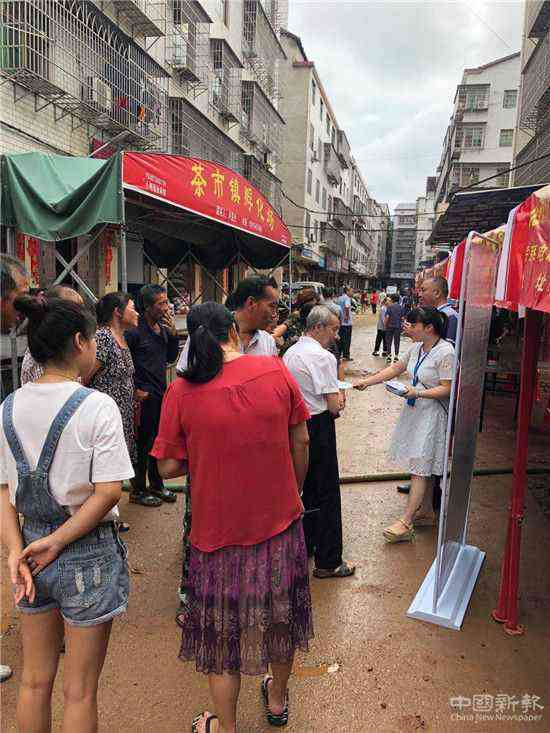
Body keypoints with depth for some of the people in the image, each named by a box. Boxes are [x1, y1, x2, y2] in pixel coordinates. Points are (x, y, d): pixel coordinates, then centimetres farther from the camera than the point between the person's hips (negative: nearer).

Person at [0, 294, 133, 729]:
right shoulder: (97, 407, -17)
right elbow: (108, 492, -20)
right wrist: (58, 542, -12)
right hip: (88, 553, -5)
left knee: (35, 681, 24)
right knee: (80, 692, 14)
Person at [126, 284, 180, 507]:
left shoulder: (162, 328, 8)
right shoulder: (135, 331, -17)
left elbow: (171, 358, 11)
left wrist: (173, 334, -3)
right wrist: (134, 389, -13)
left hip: (161, 393, 8)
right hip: (144, 396, -8)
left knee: (158, 441, 17)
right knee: (143, 444, 3)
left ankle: (156, 485, 32)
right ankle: (137, 490, 18)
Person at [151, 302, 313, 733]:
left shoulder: (182, 391, -15)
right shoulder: (275, 371, -10)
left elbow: (169, 467, -9)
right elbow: (301, 442, -3)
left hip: (219, 529, -2)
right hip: (280, 520, 3)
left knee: (222, 630, 19)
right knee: (280, 614, 26)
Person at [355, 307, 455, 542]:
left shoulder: (445, 353, -17)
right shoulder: (417, 348, 7)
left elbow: (447, 389, -18)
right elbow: (396, 368, 15)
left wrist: (418, 393, -26)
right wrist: (367, 382, 9)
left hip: (432, 414, -8)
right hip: (414, 411, 8)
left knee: (419, 469, -5)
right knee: (422, 467, 16)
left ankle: (406, 523, -1)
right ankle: (425, 512, 29)